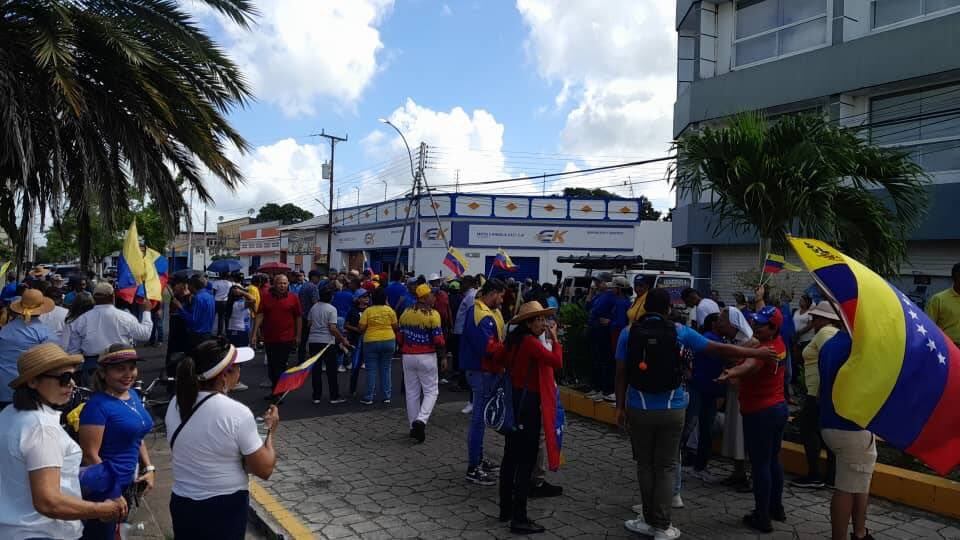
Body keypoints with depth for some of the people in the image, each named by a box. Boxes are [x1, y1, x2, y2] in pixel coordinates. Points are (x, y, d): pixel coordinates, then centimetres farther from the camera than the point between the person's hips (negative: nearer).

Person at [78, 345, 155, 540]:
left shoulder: (133, 395, 6)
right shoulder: (97, 405, -19)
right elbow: (90, 455, -19)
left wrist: (149, 468, 6)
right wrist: (112, 494, -15)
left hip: (129, 484, 8)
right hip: (105, 488, -8)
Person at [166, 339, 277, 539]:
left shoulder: (175, 404, -6)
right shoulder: (237, 413, -24)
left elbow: (178, 453, 11)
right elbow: (264, 469, -17)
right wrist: (271, 431, -3)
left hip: (182, 505, 5)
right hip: (226, 509, -5)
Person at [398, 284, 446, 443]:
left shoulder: (406, 313, 4)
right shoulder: (433, 315, -12)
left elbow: (400, 337, 8)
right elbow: (438, 339, -14)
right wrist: (443, 356, -2)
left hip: (408, 357, 5)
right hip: (426, 357, -5)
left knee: (412, 392, 12)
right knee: (431, 391, 6)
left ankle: (413, 427, 16)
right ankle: (421, 420, -13)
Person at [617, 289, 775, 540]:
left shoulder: (628, 332, -3)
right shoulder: (679, 331, -2)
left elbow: (621, 373, -4)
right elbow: (719, 349, 2)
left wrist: (620, 406, 5)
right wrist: (755, 352, 12)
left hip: (639, 409, 0)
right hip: (671, 410, 0)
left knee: (645, 465, 13)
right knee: (666, 466, 9)